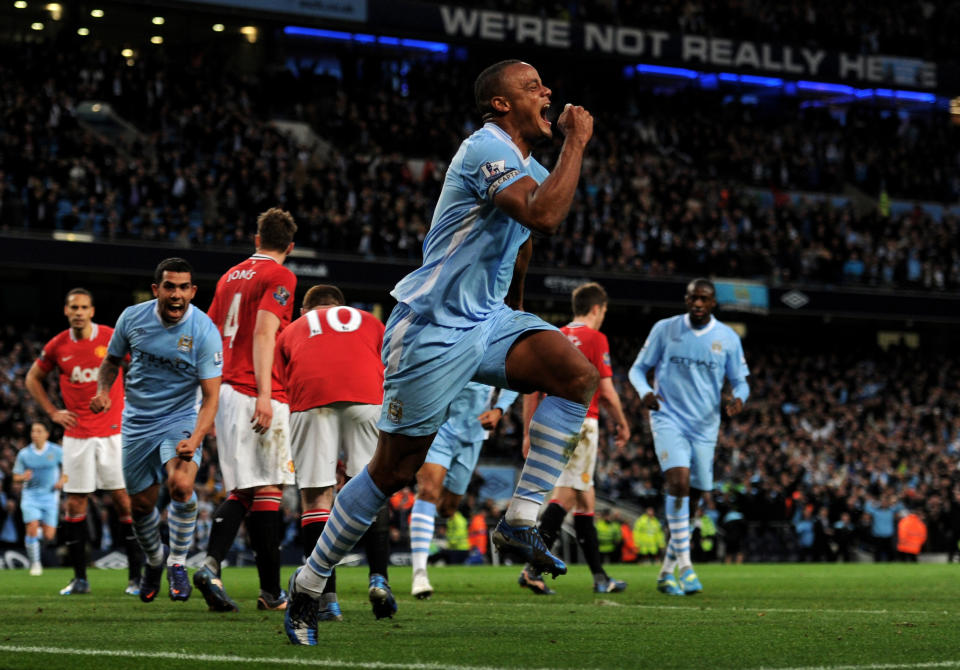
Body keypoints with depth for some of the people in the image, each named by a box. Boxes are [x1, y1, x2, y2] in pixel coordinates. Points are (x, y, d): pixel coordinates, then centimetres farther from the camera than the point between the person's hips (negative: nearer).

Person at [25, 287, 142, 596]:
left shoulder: (113, 338, -5)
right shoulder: (57, 346, 2)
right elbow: (33, 378, 18)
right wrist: (52, 412, 8)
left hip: (113, 430, -2)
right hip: (76, 435, 2)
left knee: (123, 499, -5)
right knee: (74, 505, 1)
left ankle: (136, 576, 2)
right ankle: (79, 578, 9)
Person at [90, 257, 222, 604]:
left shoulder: (205, 332, -18)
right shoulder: (132, 317, -9)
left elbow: (210, 396, -19)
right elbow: (112, 359, 10)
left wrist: (195, 439, -34)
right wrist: (103, 389, -11)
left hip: (181, 421, -3)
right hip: (138, 422, 3)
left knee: (181, 484, -29)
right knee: (141, 504, 10)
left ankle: (177, 562, -6)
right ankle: (154, 558, 42)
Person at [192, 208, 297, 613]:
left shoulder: (230, 276, 19)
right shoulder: (279, 277, -4)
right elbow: (264, 334, -15)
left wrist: (211, 399, 26)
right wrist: (264, 394, -21)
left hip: (225, 391, 8)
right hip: (256, 394, -7)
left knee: (241, 492, 9)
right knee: (268, 489, -3)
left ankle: (211, 565, -11)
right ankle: (271, 592, 0)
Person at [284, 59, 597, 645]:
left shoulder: (531, 170, 14)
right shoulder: (486, 148, -15)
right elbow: (544, 216, -31)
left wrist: (516, 323, 31)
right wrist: (577, 141, -22)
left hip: (487, 321, 8)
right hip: (433, 328, -8)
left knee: (579, 373, -16)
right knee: (395, 469, -3)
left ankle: (520, 521, -12)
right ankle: (310, 583, 13)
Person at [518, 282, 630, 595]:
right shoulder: (595, 338, -3)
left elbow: (532, 389, 12)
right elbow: (607, 392, -6)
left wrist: (528, 432, 15)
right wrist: (622, 424, 8)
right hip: (580, 422, -7)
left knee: (585, 496, 14)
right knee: (566, 496, -10)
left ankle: (600, 577, 20)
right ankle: (533, 567, -24)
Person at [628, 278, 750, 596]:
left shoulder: (728, 338, 3)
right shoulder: (664, 329, 1)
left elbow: (740, 382, 9)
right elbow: (638, 368, 6)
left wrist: (738, 399, -16)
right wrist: (645, 391, -16)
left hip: (705, 427, 3)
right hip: (668, 419, -3)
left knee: (689, 500, 8)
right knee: (679, 481, -25)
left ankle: (667, 572, 23)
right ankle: (685, 566, -23)